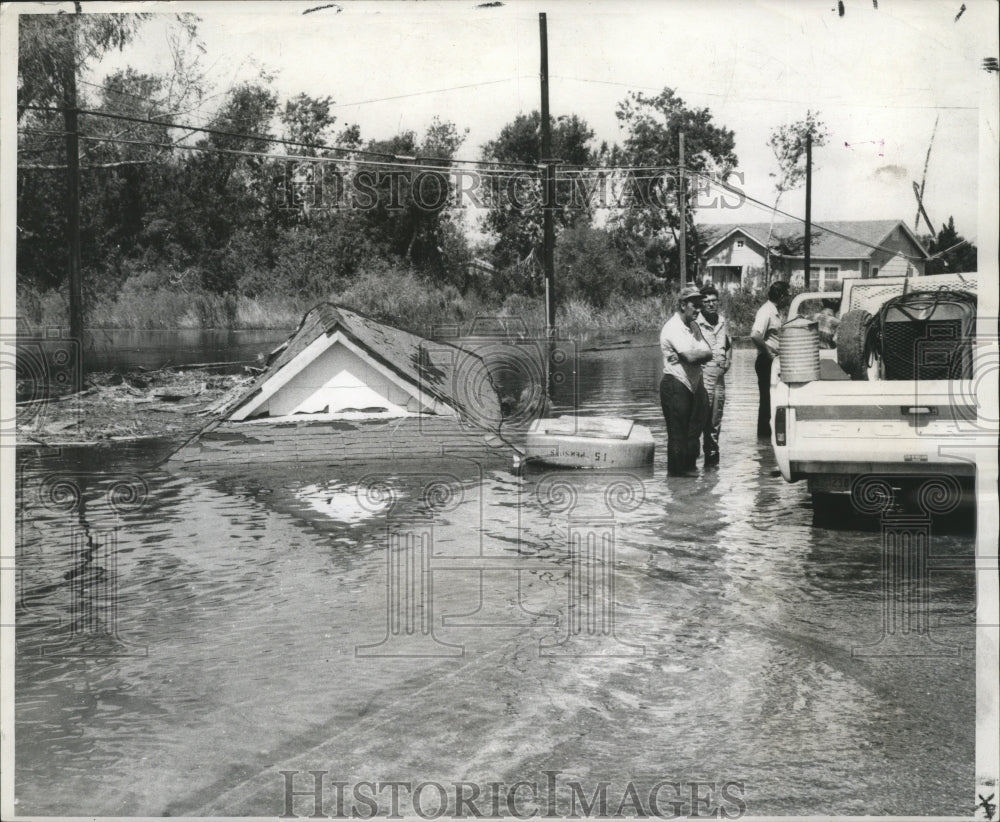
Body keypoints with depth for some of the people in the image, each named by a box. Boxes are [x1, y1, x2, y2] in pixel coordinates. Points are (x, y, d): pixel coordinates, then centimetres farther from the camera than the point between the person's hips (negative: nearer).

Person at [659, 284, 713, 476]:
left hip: (693, 384, 9)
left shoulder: (693, 326, 13)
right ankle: (676, 471, 8)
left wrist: (696, 355, -12)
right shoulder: (673, 327, -16)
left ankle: (689, 466, 25)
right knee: (677, 431, -2)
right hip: (675, 386, -9)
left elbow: (708, 354, 7)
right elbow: (690, 356, -26)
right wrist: (702, 353, -7)